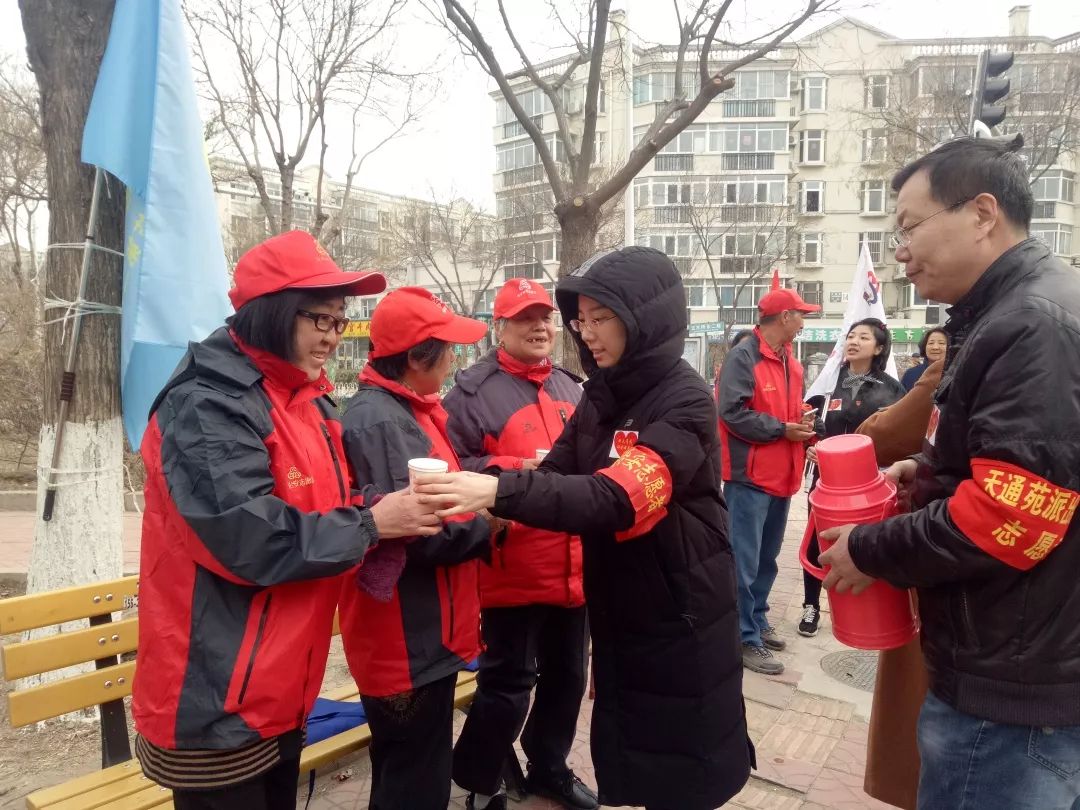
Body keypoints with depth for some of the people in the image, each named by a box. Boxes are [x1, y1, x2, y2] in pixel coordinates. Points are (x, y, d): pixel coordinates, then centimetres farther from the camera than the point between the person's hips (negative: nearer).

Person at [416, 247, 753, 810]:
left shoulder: (684, 401, -21)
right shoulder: (601, 397, 4)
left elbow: (618, 498, -33)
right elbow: (557, 473, -1)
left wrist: (500, 492, -43)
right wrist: (475, 485, -19)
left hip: (680, 622, -6)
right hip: (618, 615, 7)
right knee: (627, 760, 22)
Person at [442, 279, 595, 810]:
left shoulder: (571, 388, 14)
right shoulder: (474, 390, -8)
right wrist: (520, 470, -23)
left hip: (573, 565, 7)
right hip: (512, 570, -7)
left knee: (567, 674, 19)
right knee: (508, 682, 4)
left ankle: (549, 767, 42)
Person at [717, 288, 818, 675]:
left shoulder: (790, 361, 15)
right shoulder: (743, 357, -13)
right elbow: (733, 414, -21)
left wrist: (802, 423, 0)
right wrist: (783, 429, -18)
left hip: (781, 474, 9)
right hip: (750, 476, -9)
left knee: (767, 558, 19)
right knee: (744, 562, -4)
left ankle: (757, 620, 33)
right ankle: (746, 640, 5)